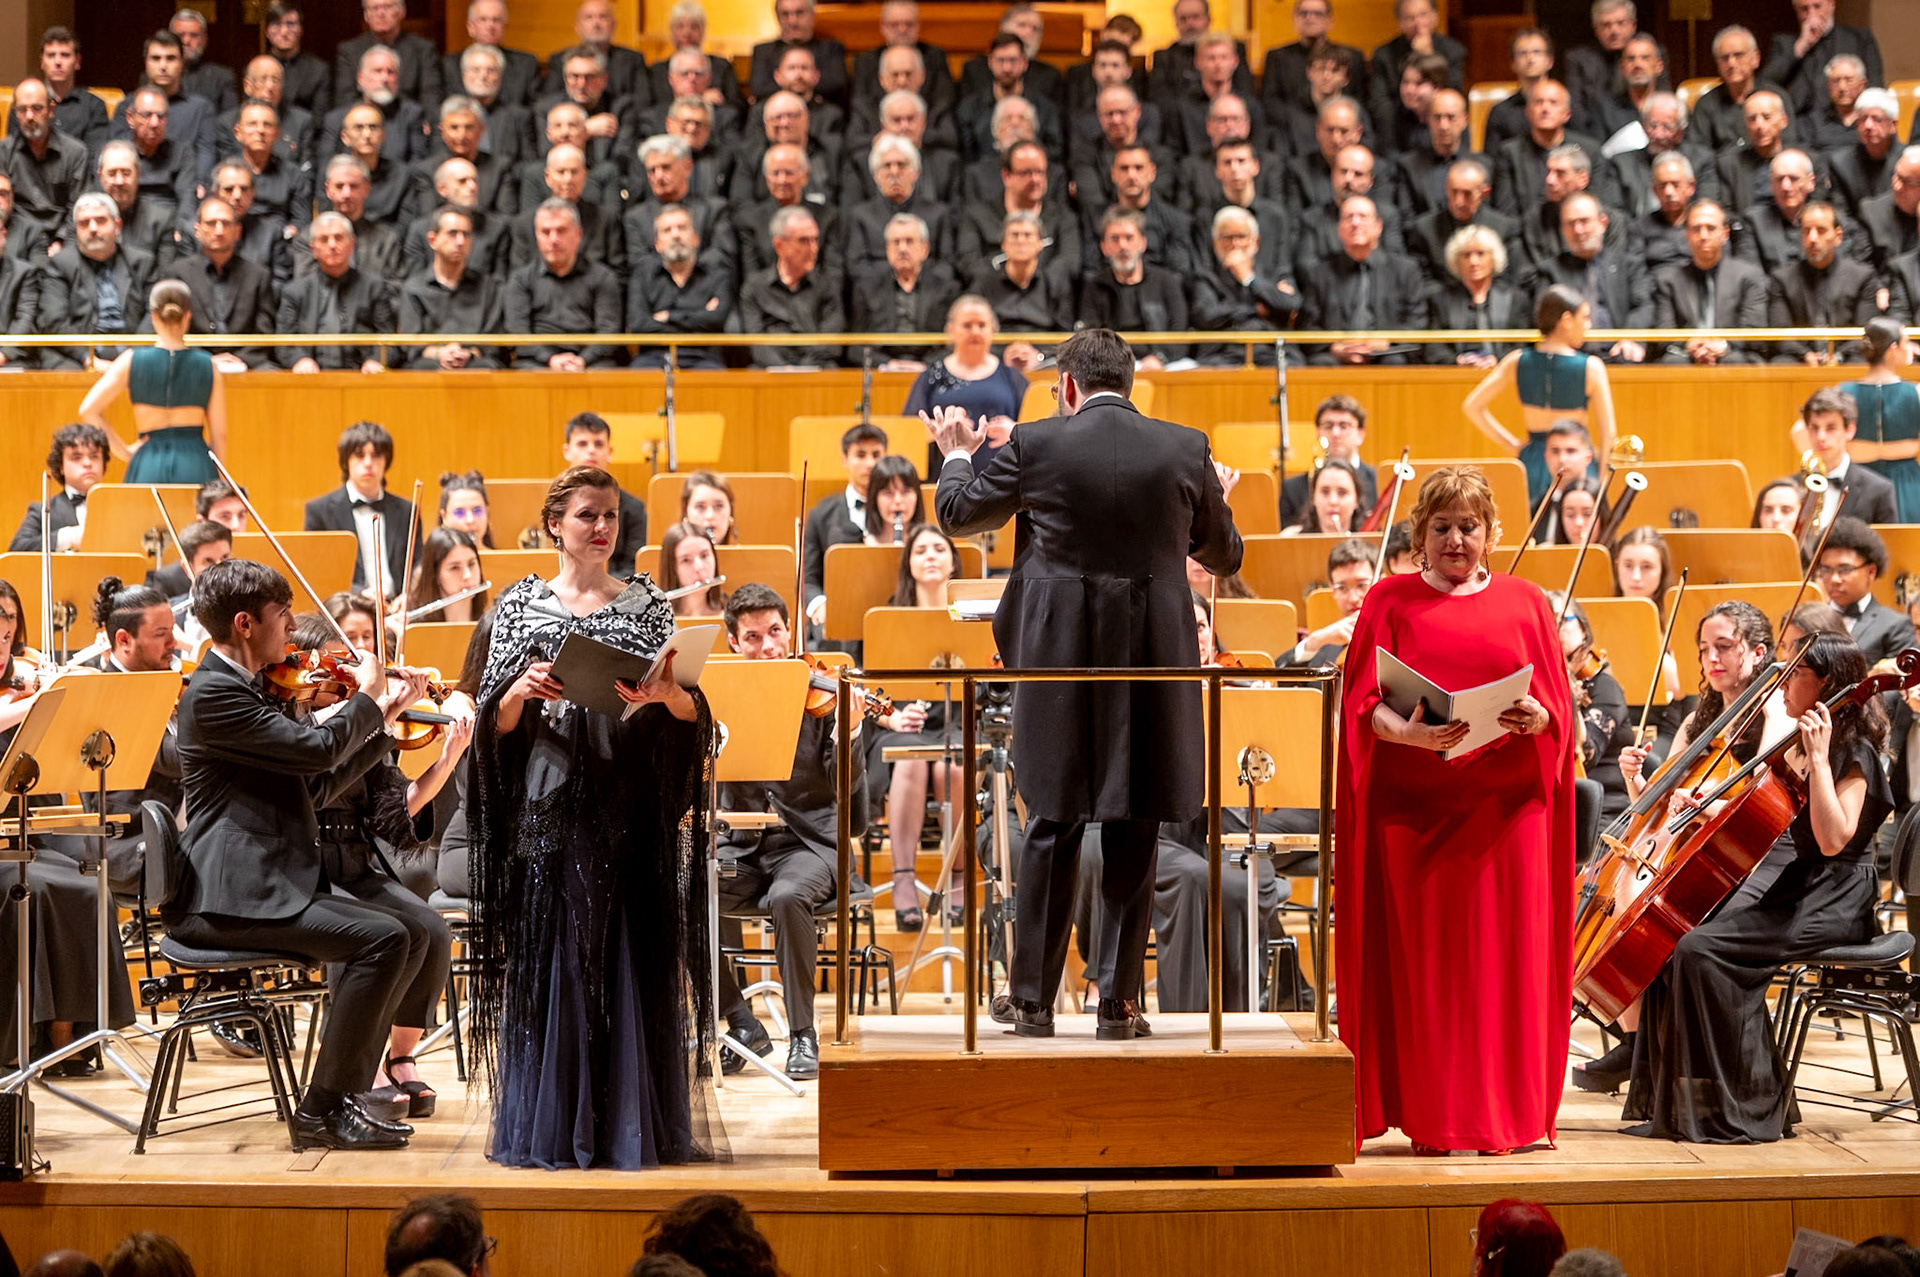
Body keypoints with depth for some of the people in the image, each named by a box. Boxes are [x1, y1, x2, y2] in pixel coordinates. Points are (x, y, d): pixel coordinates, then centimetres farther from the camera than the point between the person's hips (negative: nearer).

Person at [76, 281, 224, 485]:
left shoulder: (132, 361, 0)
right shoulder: (208, 366, 0)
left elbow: (88, 410, -1)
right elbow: (219, 436, 3)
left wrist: (124, 450, 6)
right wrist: (216, 481, 14)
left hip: (148, 469, 0)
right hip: (197, 468, 0)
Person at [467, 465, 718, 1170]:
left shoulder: (648, 604, 9)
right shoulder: (521, 604, 8)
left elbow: (692, 713, 3)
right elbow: (497, 722, 3)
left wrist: (666, 695, -18)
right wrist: (521, 689, -17)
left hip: (631, 811, 1)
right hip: (551, 808, 0)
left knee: (633, 957, -2)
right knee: (549, 958, -2)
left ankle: (633, 1125, 5)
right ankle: (548, 1128, 4)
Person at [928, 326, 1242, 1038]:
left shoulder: (1035, 446, -6)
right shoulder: (1186, 451, -1)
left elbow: (958, 515, 9)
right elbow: (1224, 557, 12)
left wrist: (957, 454, 30)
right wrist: (1218, 498, 33)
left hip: (1062, 662, -1)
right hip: (1154, 664, 1)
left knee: (1052, 831, 9)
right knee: (1133, 837, 7)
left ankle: (1034, 998, 12)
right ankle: (1120, 1003, 9)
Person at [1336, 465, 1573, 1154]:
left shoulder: (1524, 603, 12)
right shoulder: (1389, 601, 8)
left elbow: (1559, 709, 6)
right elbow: (1365, 704, -2)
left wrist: (1535, 717, -16)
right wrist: (1407, 731, -22)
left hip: (1506, 807, 1)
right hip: (1414, 807, -1)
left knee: (1504, 963, 0)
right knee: (1422, 963, -2)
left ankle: (1502, 1113, 7)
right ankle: (1432, 1119, 3)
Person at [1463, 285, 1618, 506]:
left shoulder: (1516, 362, 0)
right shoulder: (1591, 368, -9)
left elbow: (1471, 407, 2)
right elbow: (1607, 434, -8)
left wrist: (1512, 444, 6)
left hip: (1531, 463, 4)